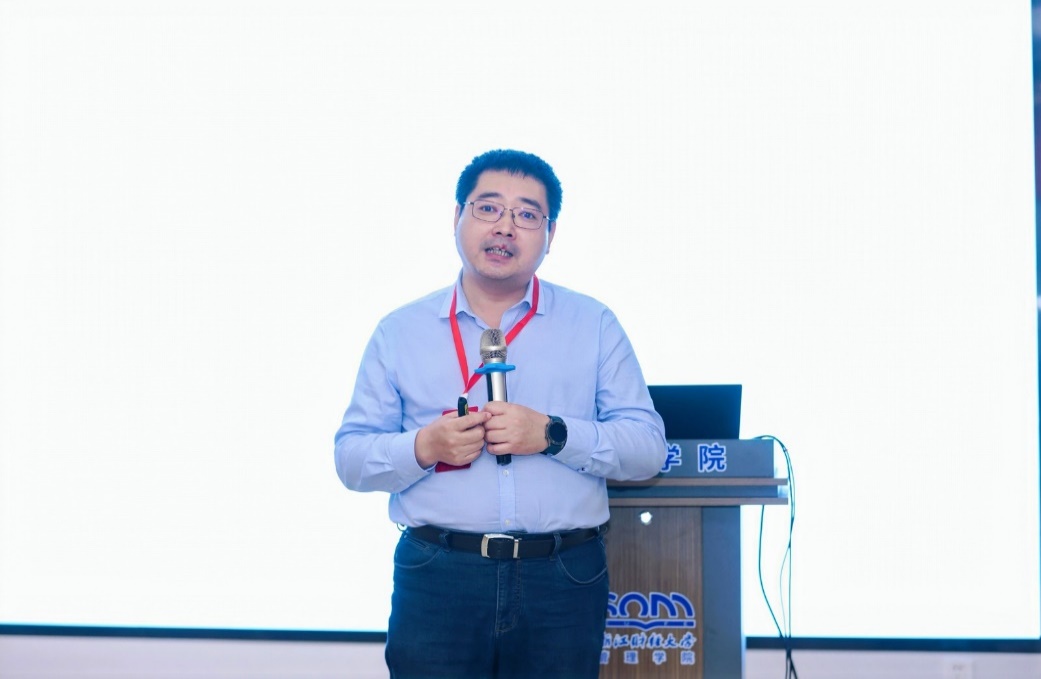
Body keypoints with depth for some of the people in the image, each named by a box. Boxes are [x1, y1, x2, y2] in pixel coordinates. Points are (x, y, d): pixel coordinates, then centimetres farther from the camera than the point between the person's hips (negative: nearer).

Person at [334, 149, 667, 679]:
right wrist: (424, 448, -14)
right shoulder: (400, 331, 9)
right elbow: (351, 459, 6)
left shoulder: (593, 325, 8)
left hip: (564, 581, 0)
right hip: (437, 578, 0)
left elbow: (647, 446, 1)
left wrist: (552, 435, -14)